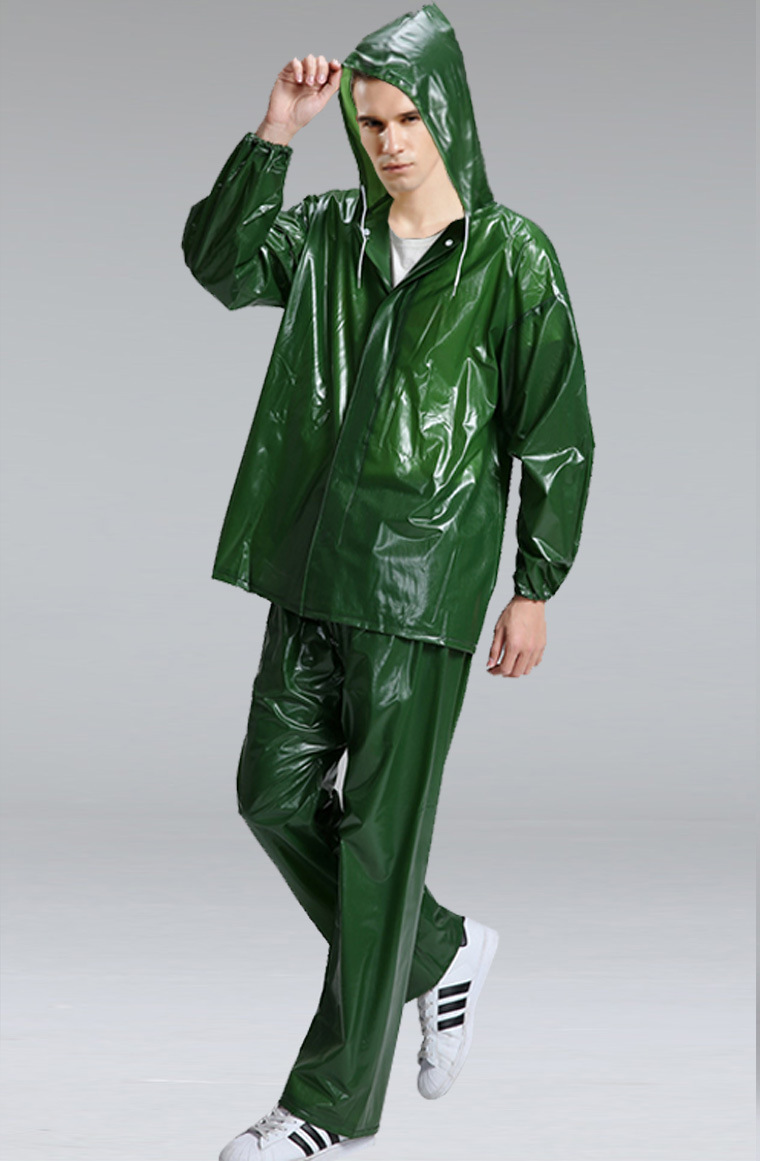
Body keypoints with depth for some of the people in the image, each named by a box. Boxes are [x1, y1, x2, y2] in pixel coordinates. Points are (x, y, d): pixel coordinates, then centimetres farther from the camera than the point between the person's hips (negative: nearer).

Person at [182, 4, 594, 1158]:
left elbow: (556, 433, -4)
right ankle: (440, 950, 31)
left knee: (380, 829, 0)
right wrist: (274, 132, -17)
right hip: (314, 565, 6)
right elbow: (220, 261, -9)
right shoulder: (326, 232, 8)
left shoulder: (513, 258, -5)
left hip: (424, 578, -5)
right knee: (276, 790, 9)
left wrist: (536, 590, -6)